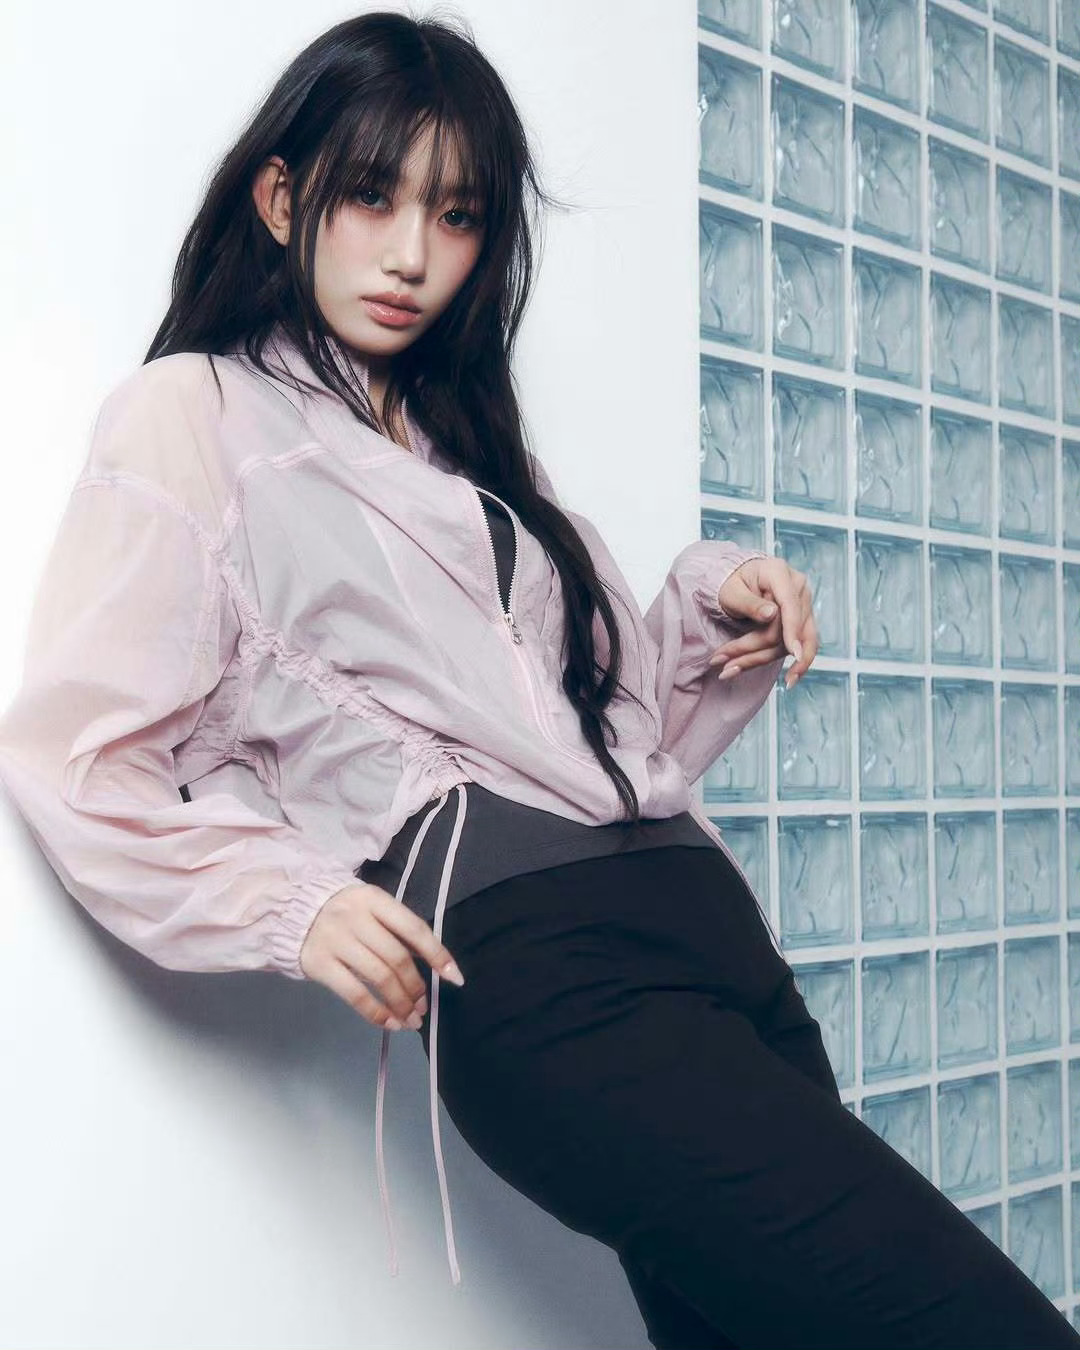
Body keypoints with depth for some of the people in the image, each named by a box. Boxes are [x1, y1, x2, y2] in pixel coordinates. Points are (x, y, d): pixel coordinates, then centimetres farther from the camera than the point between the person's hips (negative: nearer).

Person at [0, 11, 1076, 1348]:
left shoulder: (478, 450, 28)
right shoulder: (194, 414, 8)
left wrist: (714, 615, 10)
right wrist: (287, 901, -13)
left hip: (714, 927, 8)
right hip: (523, 958, -7)